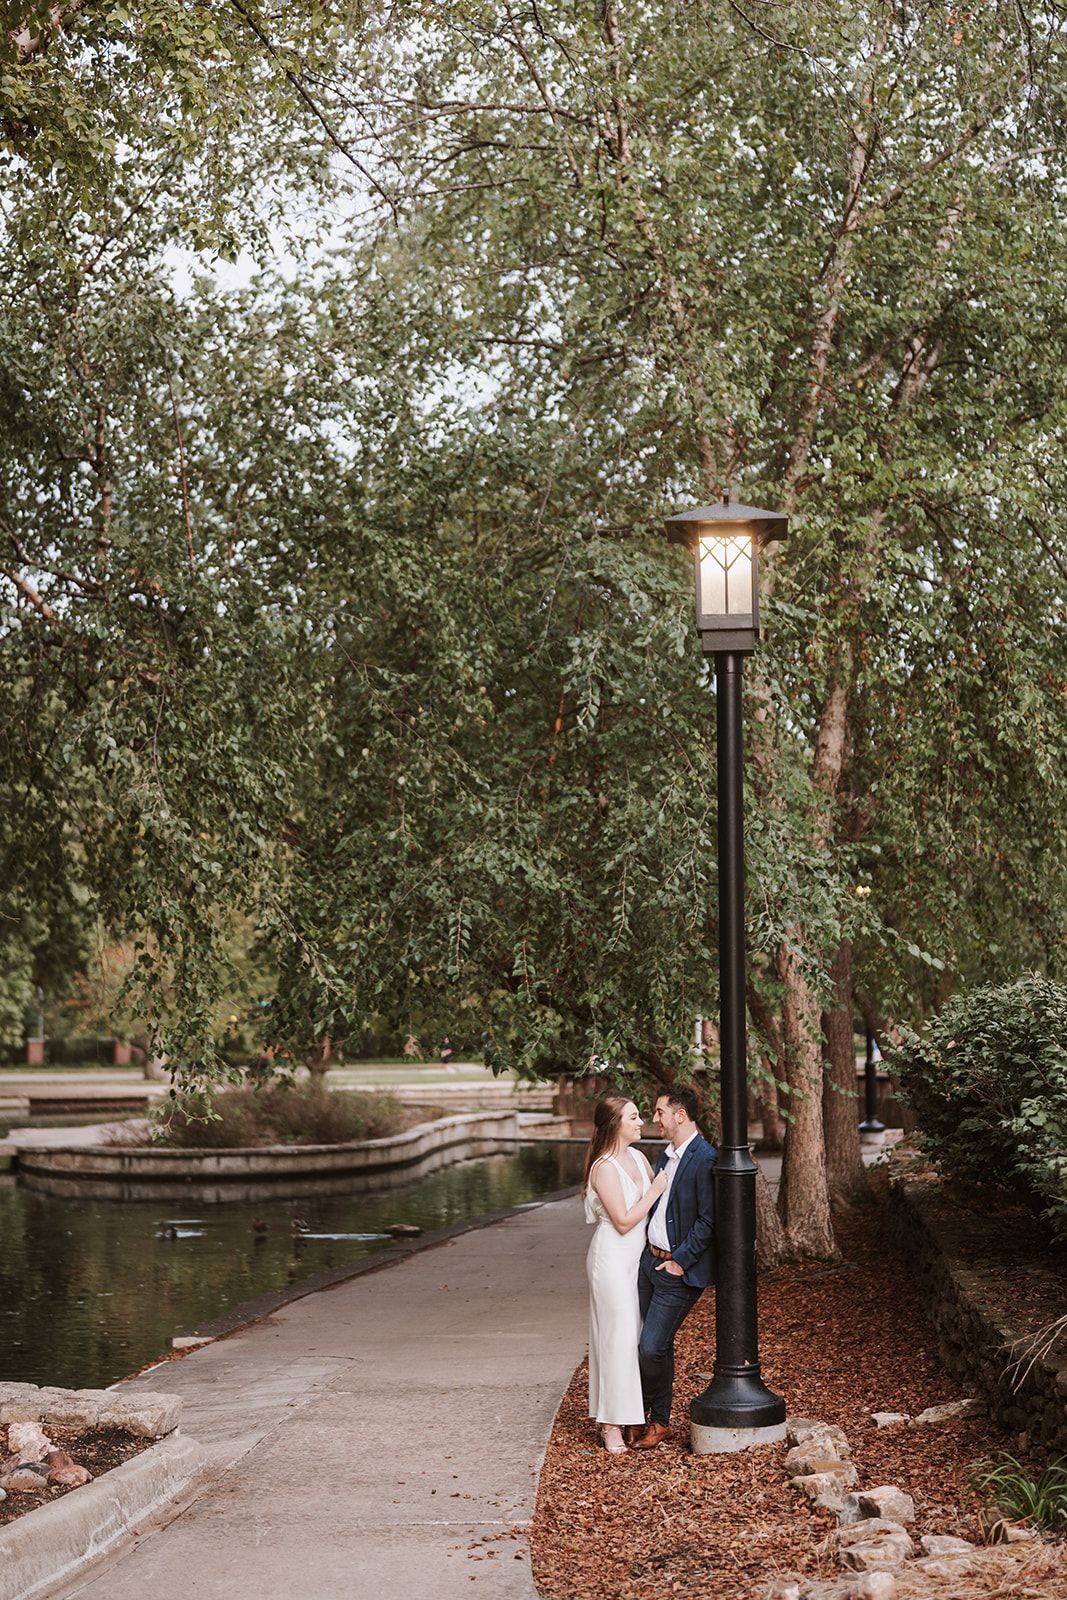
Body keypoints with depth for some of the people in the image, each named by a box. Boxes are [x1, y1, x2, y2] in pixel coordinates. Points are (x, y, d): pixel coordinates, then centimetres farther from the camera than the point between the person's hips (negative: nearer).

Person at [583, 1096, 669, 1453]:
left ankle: (635, 1412, 24)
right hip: (612, 1259, -8)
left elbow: (658, 1194, 18)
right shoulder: (604, 1167, -17)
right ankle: (611, 1425, 5)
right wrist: (656, 1190, -16)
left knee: (640, 1334, 12)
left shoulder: (637, 1157, 7)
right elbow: (624, 1221, -19)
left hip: (636, 1257, 8)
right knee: (617, 1336, -3)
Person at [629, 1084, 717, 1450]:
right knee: (657, 1345, 15)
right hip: (650, 1261, 8)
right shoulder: (667, 1155, 12)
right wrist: (651, 1252, 10)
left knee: (651, 1347, -8)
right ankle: (656, 1417, 27)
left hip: (678, 1271, -8)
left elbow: (708, 1221, -19)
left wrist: (680, 1261, -16)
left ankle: (659, 1422, 12)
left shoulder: (705, 1159, -17)